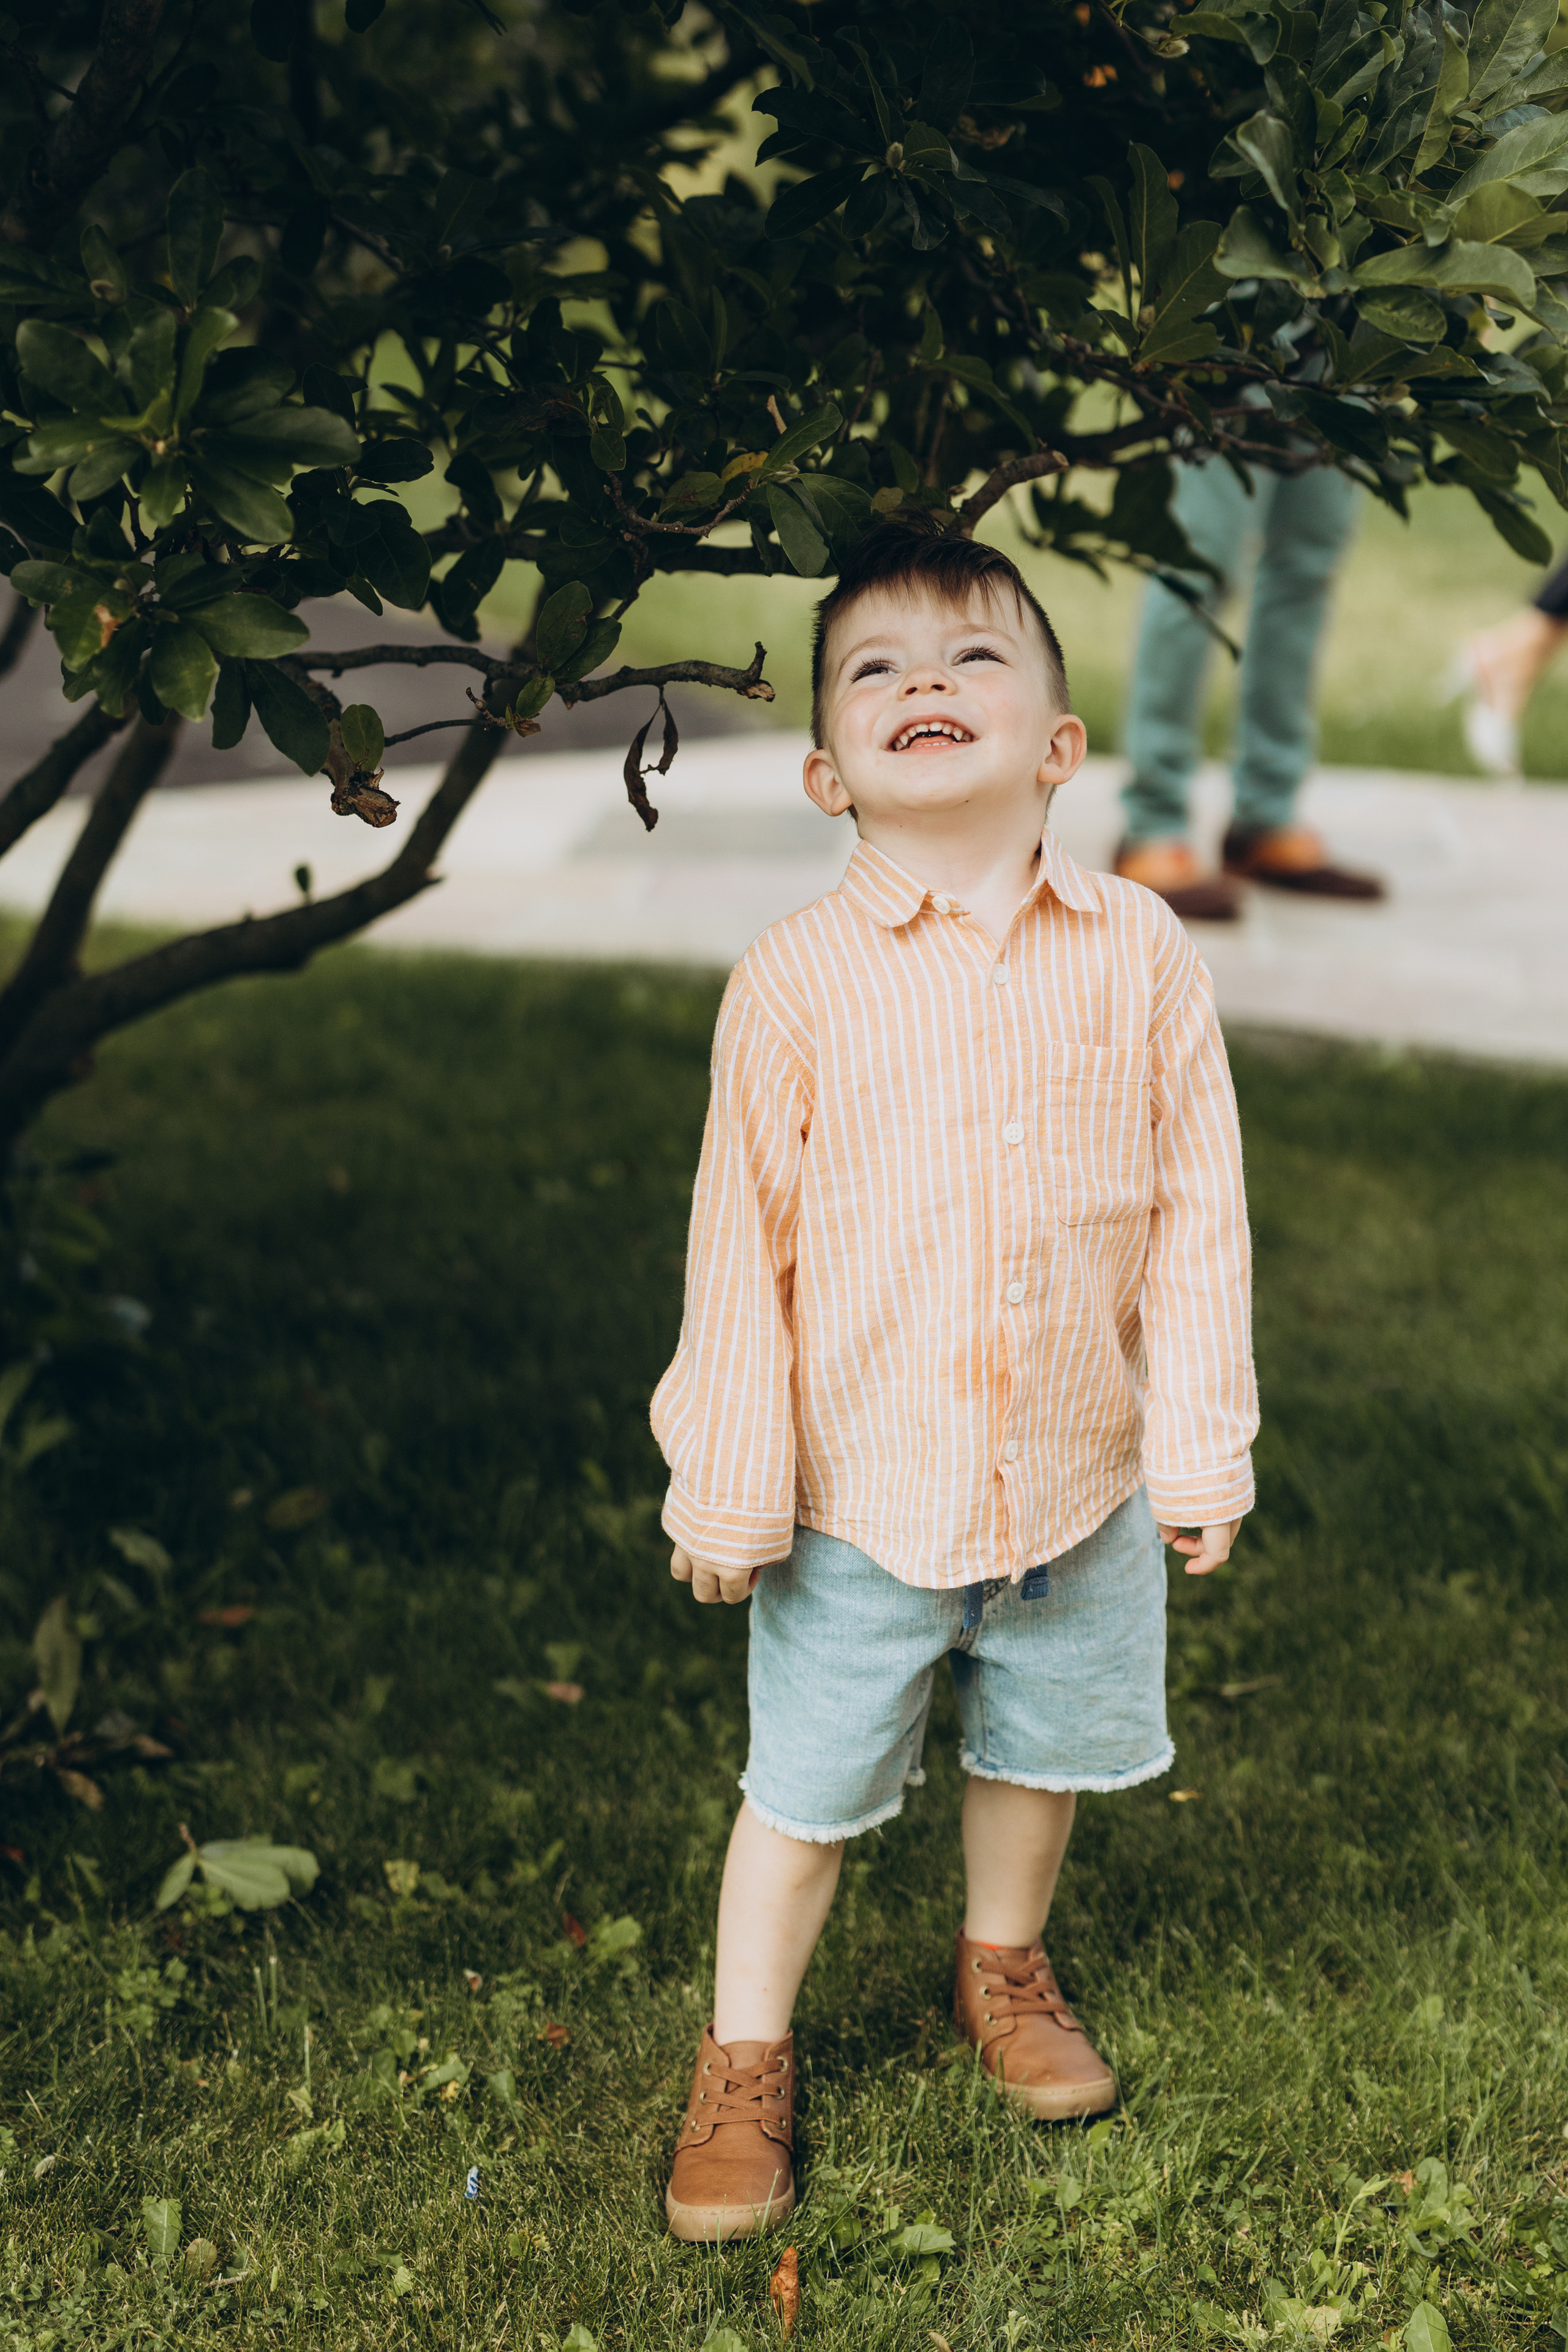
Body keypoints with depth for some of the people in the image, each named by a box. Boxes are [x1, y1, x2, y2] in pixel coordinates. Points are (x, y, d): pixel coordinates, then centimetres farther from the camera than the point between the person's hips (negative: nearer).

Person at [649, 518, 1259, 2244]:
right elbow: (742, 1246, -8)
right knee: (806, 1794, 11)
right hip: (858, 1498, -2)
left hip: (1080, 1485, 2)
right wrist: (727, 1491, -6)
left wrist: (1203, 1447, -1)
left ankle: (1006, 1968, 50)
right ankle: (745, 2061, 33)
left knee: (1041, 1750, 23)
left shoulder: (1139, 958, -7)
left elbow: (1197, 1214, -1)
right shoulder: (796, 980, -13)